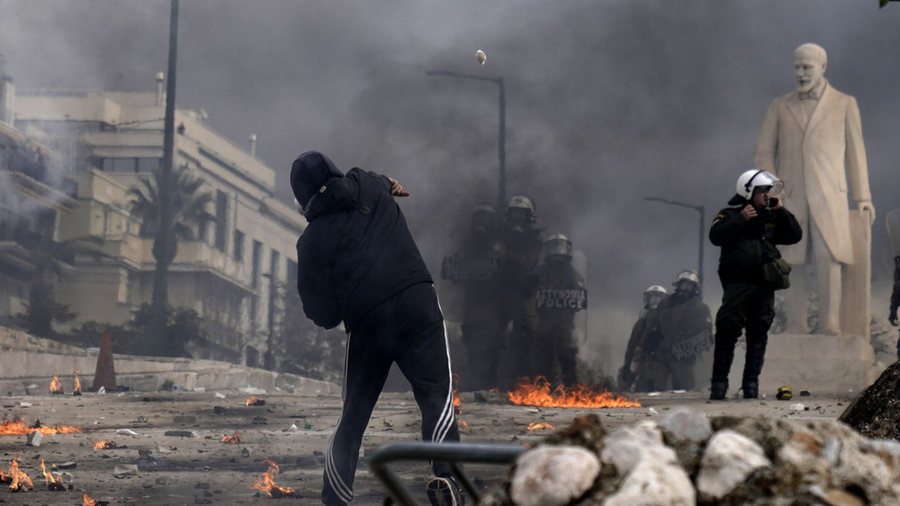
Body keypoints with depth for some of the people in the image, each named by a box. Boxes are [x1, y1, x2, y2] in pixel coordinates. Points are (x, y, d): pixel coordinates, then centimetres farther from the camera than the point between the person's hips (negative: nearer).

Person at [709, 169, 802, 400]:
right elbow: (715, 236, -14)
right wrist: (740, 219, -16)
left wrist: (782, 212, 4)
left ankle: (751, 383, 9)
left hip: (764, 286, 5)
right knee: (727, 333, -7)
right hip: (737, 284, -5)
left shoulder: (771, 217, 17)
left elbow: (795, 235, 12)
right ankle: (718, 383, -5)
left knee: (758, 335, 4)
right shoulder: (730, 214, 2)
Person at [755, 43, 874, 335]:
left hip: (828, 196, -2)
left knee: (828, 257, -16)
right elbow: (763, 153, 10)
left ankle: (830, 328, -14)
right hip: (789, 197, 2)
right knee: (792, 263, -4)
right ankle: (796, 328, -1)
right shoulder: (780, 106, 12)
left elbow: (855, 153, 10)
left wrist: (862, 198, 4)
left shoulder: (845, 104, 9)